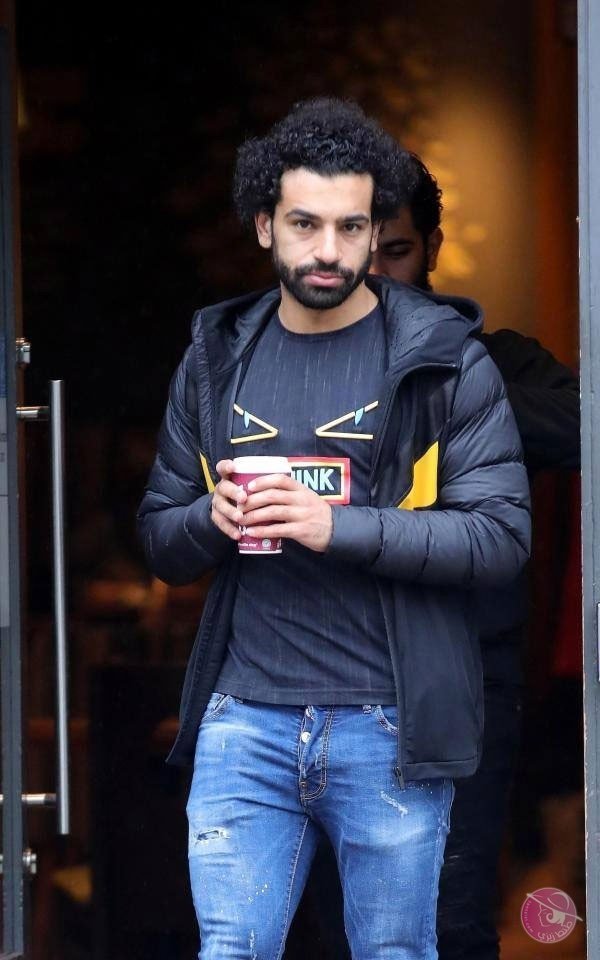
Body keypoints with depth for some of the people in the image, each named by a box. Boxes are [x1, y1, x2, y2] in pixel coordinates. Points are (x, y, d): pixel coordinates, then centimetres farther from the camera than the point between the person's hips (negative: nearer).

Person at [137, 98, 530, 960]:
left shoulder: (444, 361, -1)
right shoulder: (216, 360, 11)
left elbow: (502, 534, -8)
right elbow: (159, 540, 15)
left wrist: (340, 527, -19)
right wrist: (212, 519, -9)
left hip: (388, 725, -3)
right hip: (245, 718, 3)